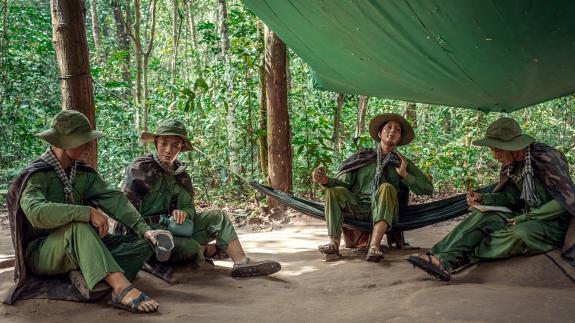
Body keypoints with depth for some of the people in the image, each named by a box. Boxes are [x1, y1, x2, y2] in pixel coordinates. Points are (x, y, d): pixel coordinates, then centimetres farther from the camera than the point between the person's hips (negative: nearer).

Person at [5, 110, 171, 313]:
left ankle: (87, 275, -30)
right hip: (41, 252, -6)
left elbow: (113, 199, -6)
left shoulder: (84, 173, 7)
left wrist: (143, 229, -20)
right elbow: (37, 212, -33)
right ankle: (122, 288, -49)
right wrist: (89, 213, -37)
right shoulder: (36, 175, -13)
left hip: (79, 248, 7)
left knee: (143, 244, -9)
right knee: (79, 226, -39)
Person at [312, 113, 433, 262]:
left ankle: (374, 246, -44)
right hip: (357, 209, 1)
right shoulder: (362, 157, 12)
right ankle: (334, 243, -35)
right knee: (334, 191, -21)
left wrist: (405, 175, -5)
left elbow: (428, 188, 7)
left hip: (385, 212, -1)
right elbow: (344, 183, 5)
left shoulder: (402, 162, 12)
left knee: (387, 187, -29)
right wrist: (326, 180, -15)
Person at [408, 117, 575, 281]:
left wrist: (526, 217, -22)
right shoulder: (511, 165, 4)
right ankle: (443, 259, -30)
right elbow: (510, 196, 12)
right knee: (482, 216, -13)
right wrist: (483, 198, -7)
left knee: (520, 234, -37)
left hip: (555, 224, -7)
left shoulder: (546, 158, -19)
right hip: (528, 217, 7)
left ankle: (462, 256, -24)